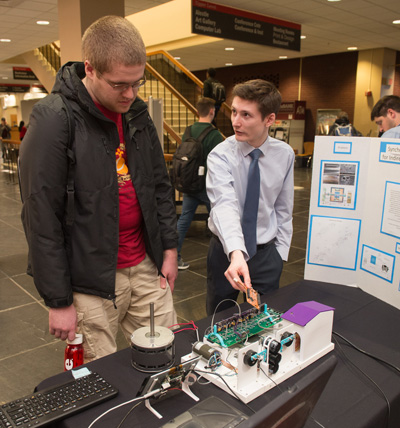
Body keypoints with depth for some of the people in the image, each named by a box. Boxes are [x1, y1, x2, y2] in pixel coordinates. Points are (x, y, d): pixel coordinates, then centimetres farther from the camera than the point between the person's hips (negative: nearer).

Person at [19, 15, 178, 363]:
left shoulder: (137, 113, 5)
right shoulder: (54, 120, -15)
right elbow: (41, 220, -15)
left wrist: (169, 248, 9)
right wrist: (58, 301, -11)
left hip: (146, 267, 6)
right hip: (92, 281, -5)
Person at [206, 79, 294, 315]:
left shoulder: (285, 154, -6)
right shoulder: (220, 155, -17)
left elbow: (284, 209, 4)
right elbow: (224, 205, -34)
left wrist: (280, 254, 2)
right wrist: (236, 253, -49)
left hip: (266, 252, 2)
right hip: (226, 251, -2)